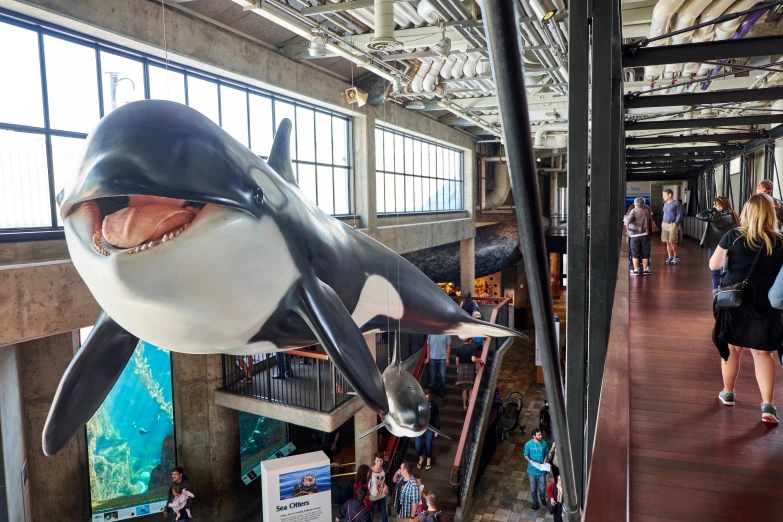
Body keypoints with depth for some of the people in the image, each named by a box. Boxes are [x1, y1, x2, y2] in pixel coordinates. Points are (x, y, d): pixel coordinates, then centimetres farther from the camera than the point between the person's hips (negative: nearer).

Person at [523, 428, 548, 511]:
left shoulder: (544, 443, -10)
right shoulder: (528, 444, -16)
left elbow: (546, 454, 5)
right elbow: (525, 455, -3)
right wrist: (530, 460, -22)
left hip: (542, 470, 1)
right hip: (532, 470, -1)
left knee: (542, 488, 13)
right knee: (533, 489, 13)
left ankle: (542, 498, 46)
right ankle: (535, 502, 37)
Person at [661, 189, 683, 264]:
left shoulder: (677, 203, -5)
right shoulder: (665, 204, 15)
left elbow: (679, 215, -7)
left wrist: (675, 223, -14)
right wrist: (663, 223, 11)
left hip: (672, 224, -6)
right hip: (665, 224, 6)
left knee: (672, 242, -10)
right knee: (667, 242, 6)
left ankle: (675, 257, 6)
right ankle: (670, 258, 13)